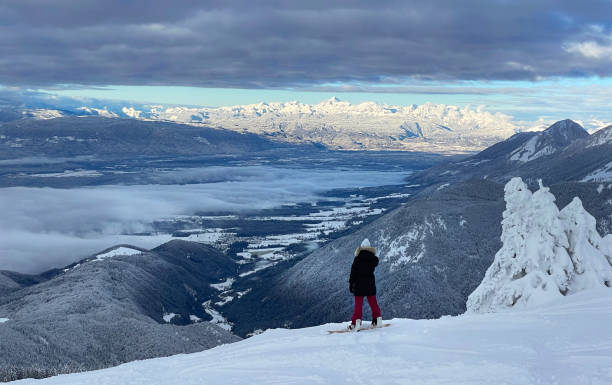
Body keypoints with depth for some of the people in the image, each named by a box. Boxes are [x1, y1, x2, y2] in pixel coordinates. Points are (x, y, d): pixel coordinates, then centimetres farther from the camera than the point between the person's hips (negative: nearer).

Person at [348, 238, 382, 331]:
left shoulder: (357, 259, -11)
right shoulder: (374, 259, -3)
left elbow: (353, 272, -8)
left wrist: (351, 283, -1)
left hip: (359, 284, -3)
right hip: (371, 284, 3)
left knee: (358, 304, 1)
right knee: (373, 302, 15)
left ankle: (356, 322, -8)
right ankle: (377, 319, 17)